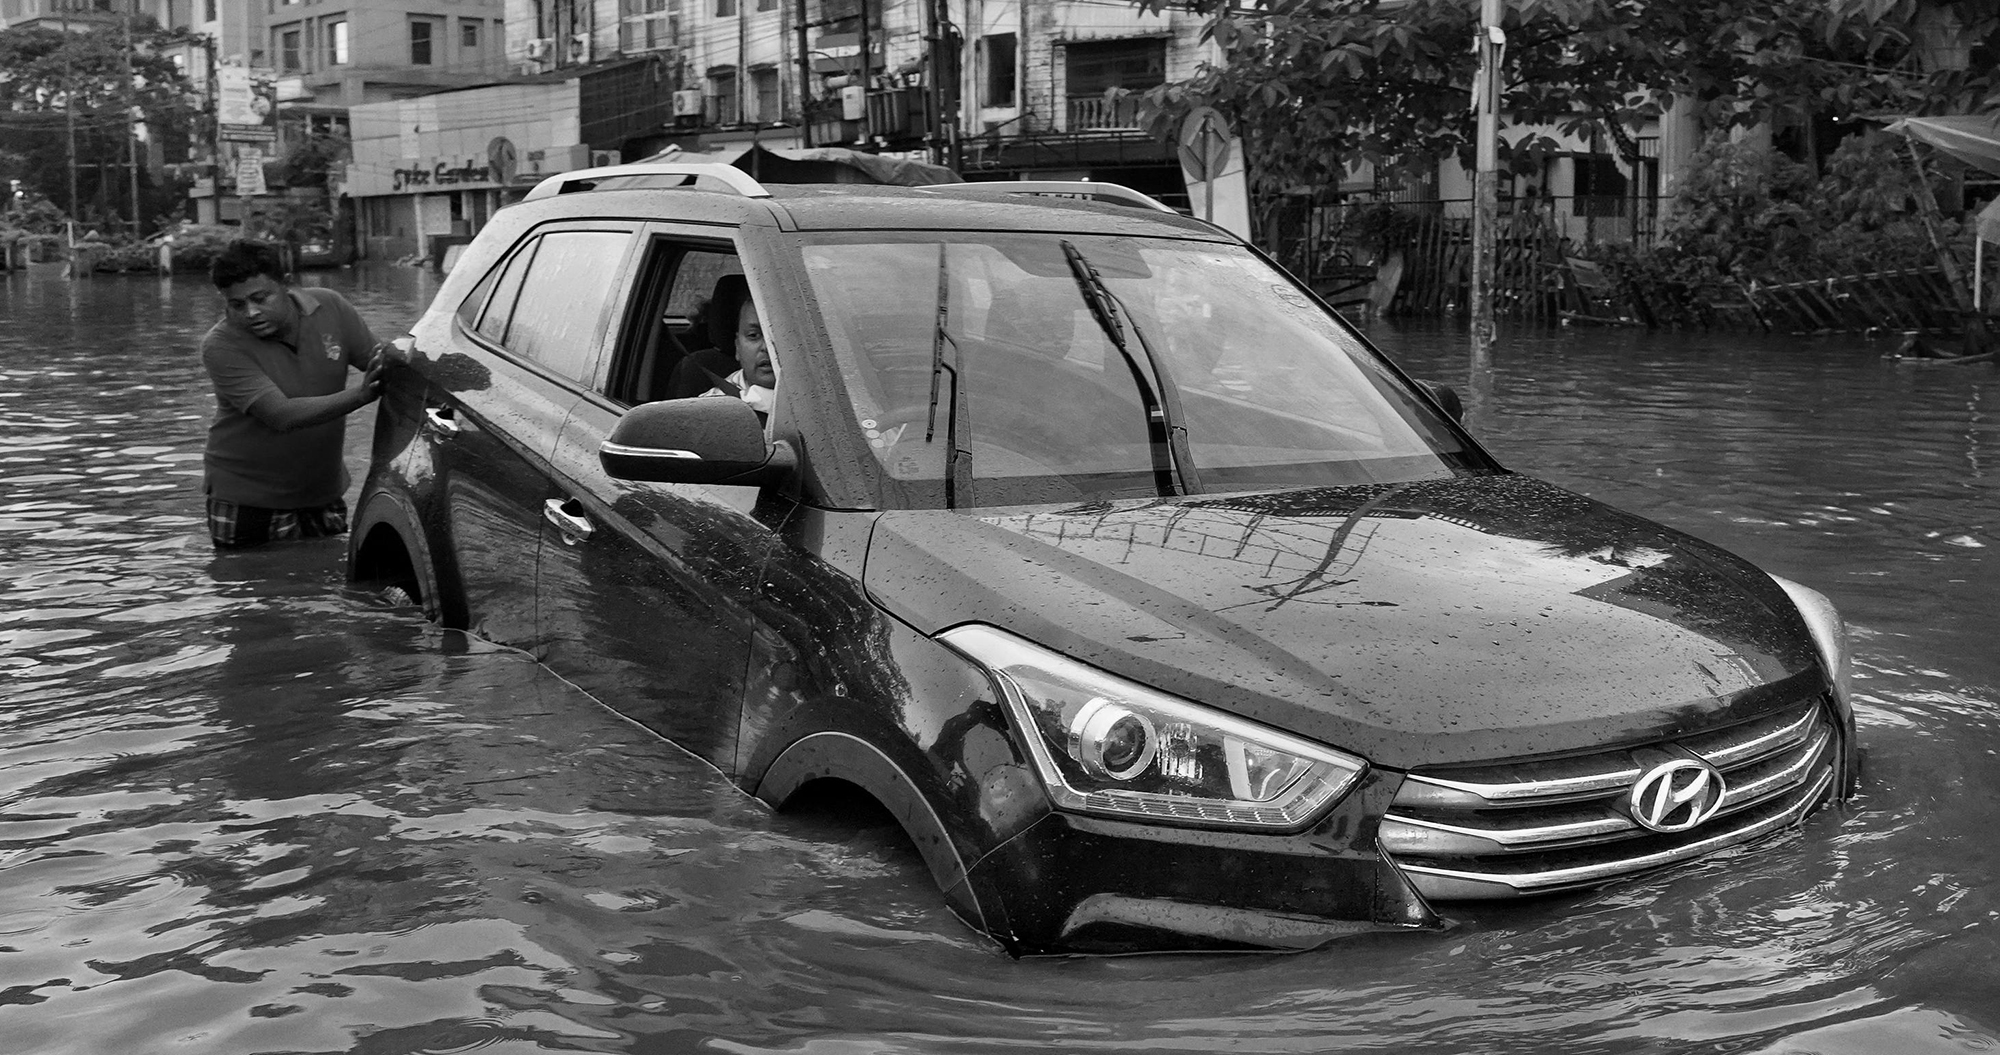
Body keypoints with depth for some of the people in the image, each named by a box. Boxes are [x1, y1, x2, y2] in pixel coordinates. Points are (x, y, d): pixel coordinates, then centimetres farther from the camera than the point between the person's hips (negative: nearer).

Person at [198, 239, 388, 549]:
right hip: (247, 502, -4)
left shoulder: (329, 308, -7)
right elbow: (281, 416, -31)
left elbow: (384, 368, 3)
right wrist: (359, 395, -41)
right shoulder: (221, 345, -20)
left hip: (324, 492, 4)